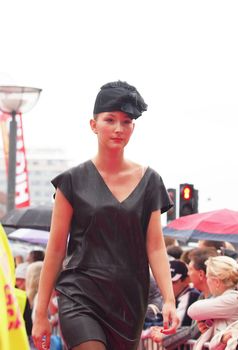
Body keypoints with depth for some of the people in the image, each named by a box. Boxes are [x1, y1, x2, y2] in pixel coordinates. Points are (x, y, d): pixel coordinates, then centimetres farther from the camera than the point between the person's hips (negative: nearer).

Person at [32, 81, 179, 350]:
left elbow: (155, 247, 4)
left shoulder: (148, 181, 7)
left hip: (130, 302, 3)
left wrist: (169, 300, -9)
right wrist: (41, 313, 0)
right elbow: (56, 249, 2)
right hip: (81, 298, -3)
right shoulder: (74, 181, 0)